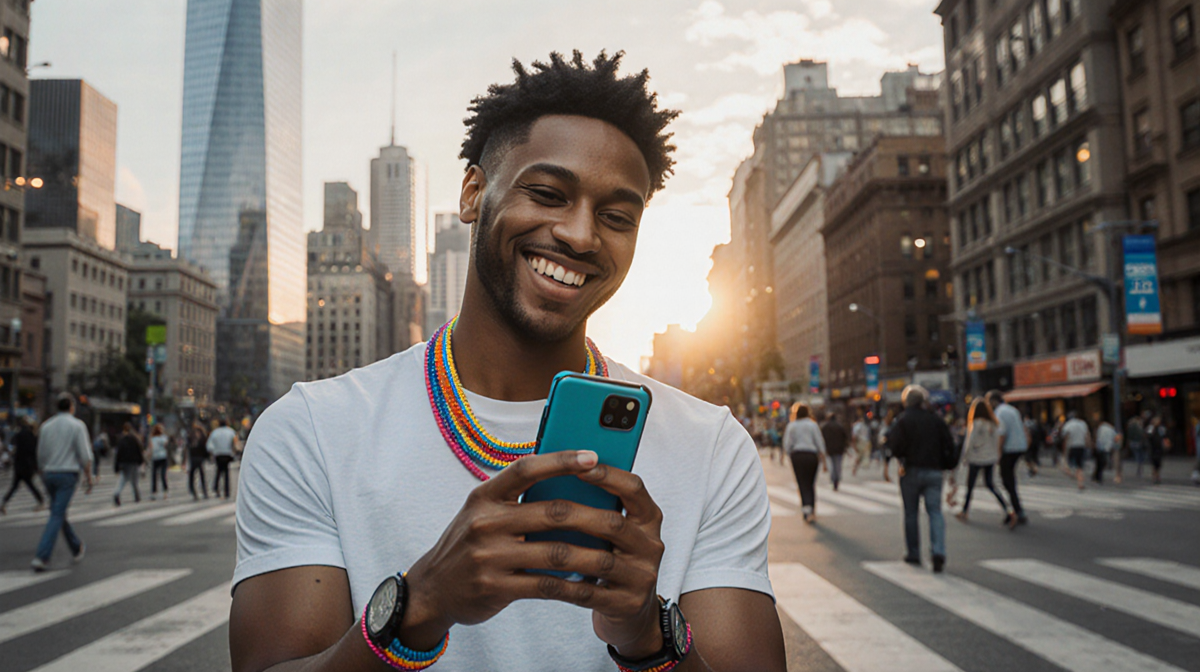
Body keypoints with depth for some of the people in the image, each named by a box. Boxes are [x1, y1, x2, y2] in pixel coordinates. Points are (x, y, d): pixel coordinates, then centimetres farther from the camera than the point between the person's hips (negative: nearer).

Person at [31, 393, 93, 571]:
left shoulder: (46, 426, 8)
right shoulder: (77, 425, -6)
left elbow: (41, 456, 11)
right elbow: (85, 456, -10)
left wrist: (44, 481, 20)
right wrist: (88, 478, 0)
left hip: (49, 474, 5)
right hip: (67, 475, -5)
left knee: (59, 512, 18)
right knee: (57, 516, -6)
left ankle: (77, 548, 31)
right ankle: (41, 557, -13)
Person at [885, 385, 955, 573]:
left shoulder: (903, 420, -6)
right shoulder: (936, 420, 5)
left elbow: (895, 446, -12)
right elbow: (949, 445, 6)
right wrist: (946, 465, 16)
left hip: (911, 471, -2)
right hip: (933, 471, 2)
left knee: (911, 513, 9)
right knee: (935, 512, 0)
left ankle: (913, 553, 15)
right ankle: (938, 552, -17)